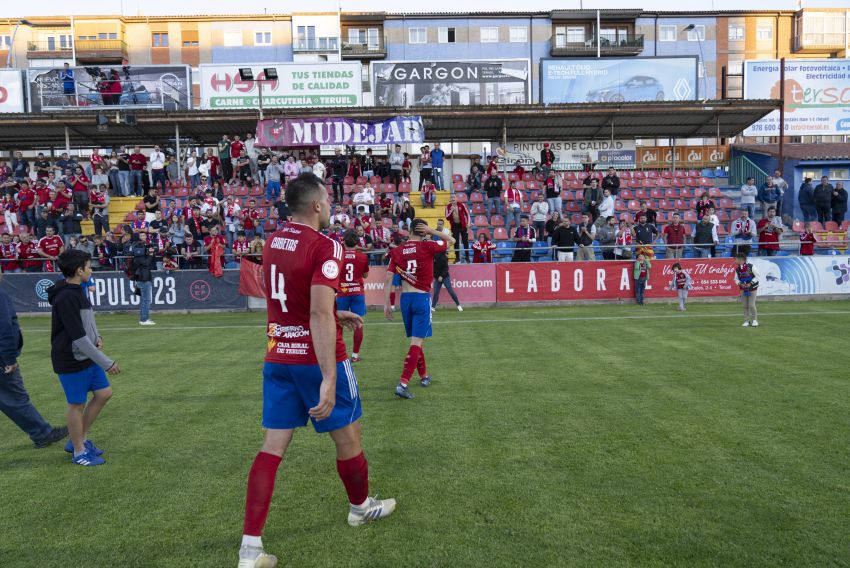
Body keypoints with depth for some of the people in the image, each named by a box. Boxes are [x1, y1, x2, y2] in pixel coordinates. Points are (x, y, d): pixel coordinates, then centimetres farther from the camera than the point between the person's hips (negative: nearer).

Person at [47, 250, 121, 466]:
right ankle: (79, 452, 21)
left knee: (104, 394, 13)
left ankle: (80, 440, 27)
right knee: (77, 405, 4)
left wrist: (97, 337, -1)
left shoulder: (78, 291, 7)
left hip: (87, 357, 9)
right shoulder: (66, 298, -23)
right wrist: (106, 363, -22)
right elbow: (78, 337, -26)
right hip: (71, 361, -9)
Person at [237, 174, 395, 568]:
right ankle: (361, 507, 39)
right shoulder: (325, 247, -17)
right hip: (316, 359, -7)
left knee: (272, 447, 8)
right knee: (347, 438, 16)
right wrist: (329, 378, -30)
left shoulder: (272, 243, 8)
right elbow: (320, 316, -27)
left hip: (277, 358, 7)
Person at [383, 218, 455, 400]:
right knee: (417, 342, -6)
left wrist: (387, 304, 3)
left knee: (415, 340, 20)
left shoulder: (397, 251, 2)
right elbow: (451, 240, 9)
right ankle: (403, 384, -16)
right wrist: (432, 231, 3)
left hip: (405, 298, 4)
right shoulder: (427, 246, -6)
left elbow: (388, 279, -1)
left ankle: (424, 376, 36)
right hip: (422, 298, -4)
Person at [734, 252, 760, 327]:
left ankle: (754, 320, 12)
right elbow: (736, 279, 6)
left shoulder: (750, 267, -17)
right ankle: (746, 321, 16)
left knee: (751, 305, -7)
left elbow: (757, 276, -11)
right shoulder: (737, 269, -3)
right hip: (743, 289, 4)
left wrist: (751, 283, -19)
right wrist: (740, 284, -13)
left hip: (752, 288, -4)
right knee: (745, 306, 6)